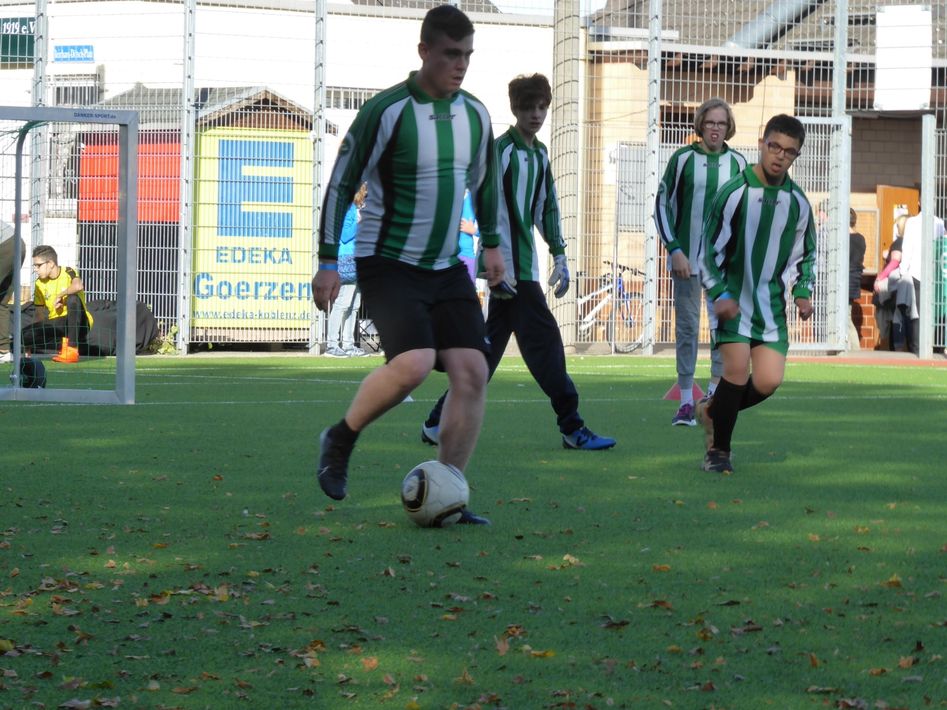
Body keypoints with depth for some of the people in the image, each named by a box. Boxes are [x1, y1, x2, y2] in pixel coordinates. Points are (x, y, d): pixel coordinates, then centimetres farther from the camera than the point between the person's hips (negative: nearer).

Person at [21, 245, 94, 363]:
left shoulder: (68, 273, -10)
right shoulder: (40, 283, 7)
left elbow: (79, 286, -37)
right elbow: (40, 315, 7)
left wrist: (60, 295, -21)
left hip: (78, 323, -4)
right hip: (56, 325, 4)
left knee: (73, 298, -35)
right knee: (26, 334, -22)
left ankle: (72, 350, -32)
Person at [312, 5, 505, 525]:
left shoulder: (475, 115, 4)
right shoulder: (387, 112, -14)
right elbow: (341, 185, -9)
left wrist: (491, 243, 26)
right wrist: (327, 262, -11)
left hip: (446, 268, 6)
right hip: (388, 264, -6)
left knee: (472, 372, -8)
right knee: (413, 364, -26)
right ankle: (342, 438, 1)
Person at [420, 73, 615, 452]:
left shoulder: (539, 153, 16)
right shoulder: (502, 150, -11)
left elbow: (546, 207, 24)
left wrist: (559, 255, 19)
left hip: (525, 267, 9)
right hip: (511, 265, -9)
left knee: (489, 346, 9)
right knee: (544, 340, -9)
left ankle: (439, 422, 13)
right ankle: (572, 427, -6)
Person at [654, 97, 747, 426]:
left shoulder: (737, 162, 6)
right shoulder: (683, 159, -1)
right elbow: (662, 204, 1)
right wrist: (674, 250, -7)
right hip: (687, 259, -2)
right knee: (687, 327, 0)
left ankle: (714, 392, 12)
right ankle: (686, 402, 3)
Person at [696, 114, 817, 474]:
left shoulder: (798, 203, 3)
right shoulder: (734, 193, -10)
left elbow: (805, 254, 17)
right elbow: (709, 248, -5)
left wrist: (802, 292, 2)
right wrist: (719, 294, -14)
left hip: (771, 305, 4)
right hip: (732, 300, -4)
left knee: (768, 381, -7)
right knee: (738, 370, -17)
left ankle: (713, 411, 22)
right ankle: (718, 450, 1)